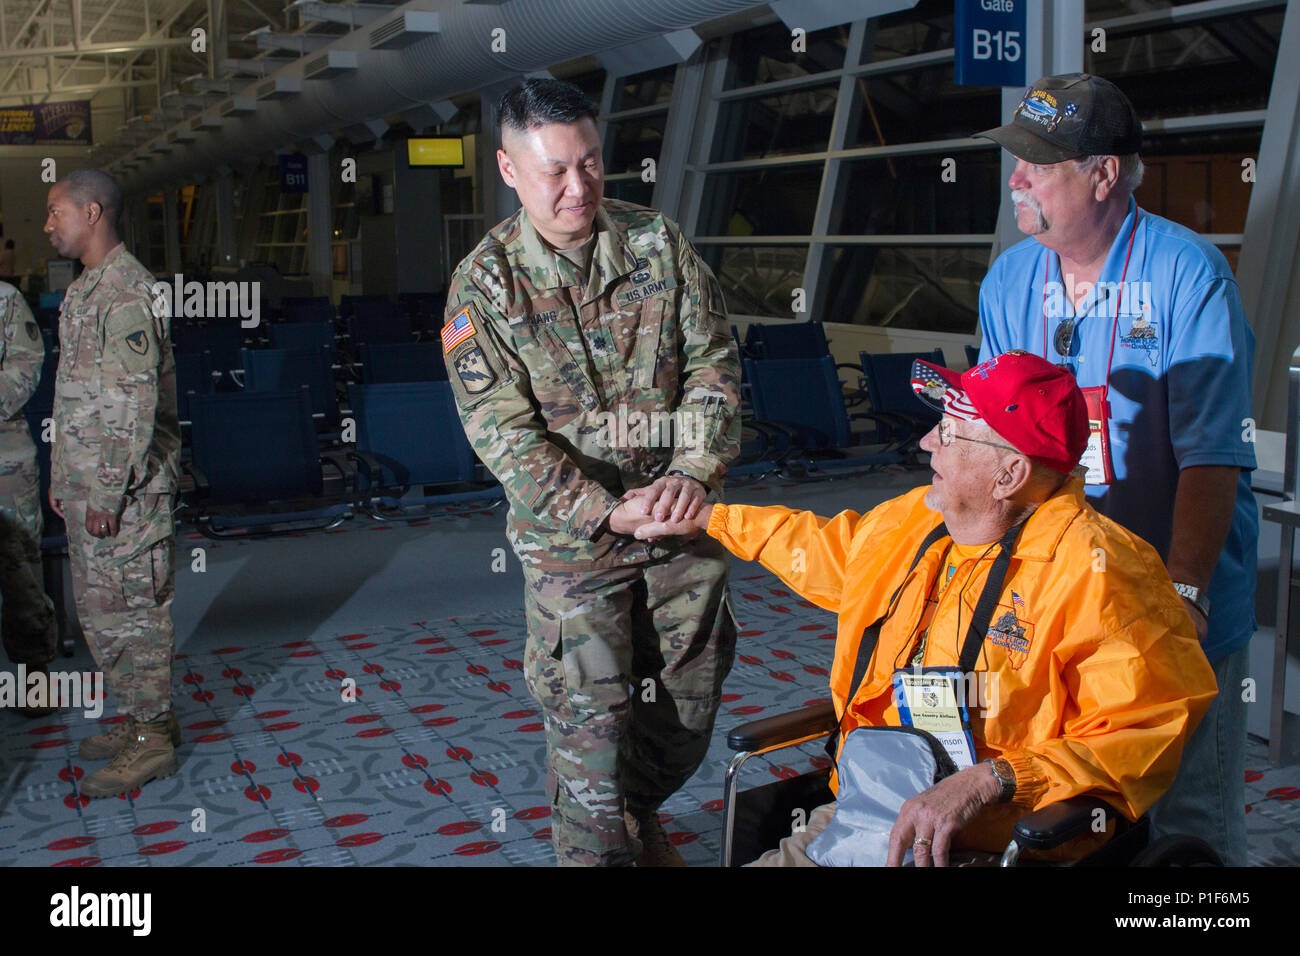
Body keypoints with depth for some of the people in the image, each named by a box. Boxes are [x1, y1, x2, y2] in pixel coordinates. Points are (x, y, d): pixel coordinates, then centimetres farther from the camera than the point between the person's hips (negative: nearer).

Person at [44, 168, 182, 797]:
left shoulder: (126, 292, -15)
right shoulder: (86, 290, 17)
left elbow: (136, 404, -21)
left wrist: (109, 492, -23)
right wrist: (65, 480, 20)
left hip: (122, 489, -10)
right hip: (87, 483, 10)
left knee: (124, 610, -4)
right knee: (100, 607, 15)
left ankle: (152, 740, 6)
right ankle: (141, 719, 26)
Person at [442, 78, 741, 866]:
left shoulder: (659, 242, -1)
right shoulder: (483, 284, -9)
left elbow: (714, 364, -2)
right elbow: (504, 432, -14)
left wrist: (695, 471, -19)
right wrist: (607, 513, -23)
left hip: (684, 518, 4)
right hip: (572, 537, -3)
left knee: (690, 702, 16)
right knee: (591, 720, -1)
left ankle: (640, 815, 44)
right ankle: (599, 848, 23)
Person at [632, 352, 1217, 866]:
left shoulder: (1092, 571, -15)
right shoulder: (912, 520, 9)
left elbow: (1147, 728, -21)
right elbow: (825, 550, 29)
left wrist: (987, 782, -27)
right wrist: (704, 517, 37)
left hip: (996, 847, -7)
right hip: (863, 819, 7)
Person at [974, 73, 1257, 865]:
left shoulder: (1188, 274, -13)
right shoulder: (1009, 281, 4)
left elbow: (1211, 455, -17)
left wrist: (1184, 593, -23)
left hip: (1173, 594, -4)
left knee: (1191, 813, 4)